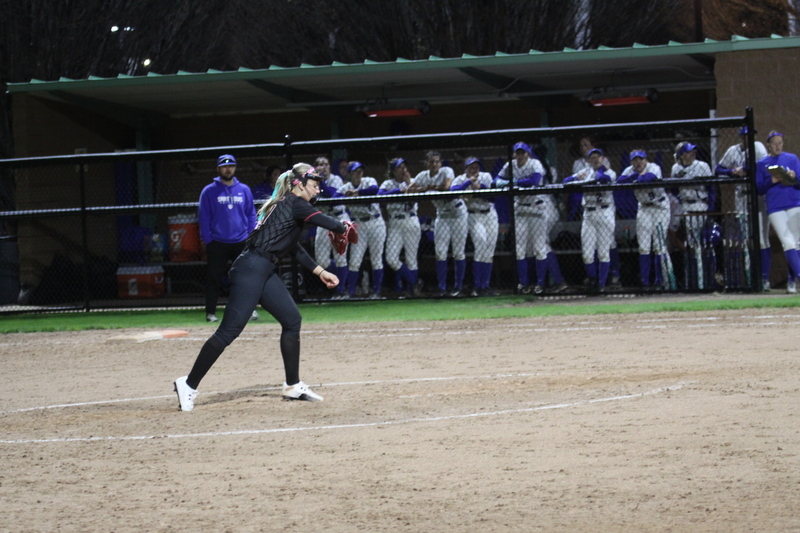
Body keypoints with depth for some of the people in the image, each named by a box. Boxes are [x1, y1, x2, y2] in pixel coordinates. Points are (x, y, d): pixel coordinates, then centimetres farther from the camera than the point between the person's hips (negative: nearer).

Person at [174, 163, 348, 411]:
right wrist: (345, 227, 8)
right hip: (251, 269, -10)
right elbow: (328, 223, -14)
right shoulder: (295, 204, -7)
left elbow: (295, 248, 30)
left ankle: (293, 386, 19)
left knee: (292, 320, 11)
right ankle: (189, 384, -8)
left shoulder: (286, 205, 21)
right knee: (230, 330, -11)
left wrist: (320, 272, 30)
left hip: (266, 273, 10)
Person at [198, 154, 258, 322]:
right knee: (214, 278, -1)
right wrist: (207, 240, -6)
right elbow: (203, 217, 1)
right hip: (218, 243, -2)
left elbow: (251, 215, 12)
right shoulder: (209, 191, 2)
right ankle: (210, 312, 4)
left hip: (241, 242, 2)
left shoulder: (244, 190, 9)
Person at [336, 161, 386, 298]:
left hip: (375, 224, -2)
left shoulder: (369, 181, -2)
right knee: (354, 261, -3)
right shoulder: (345, 188, 3)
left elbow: (374, 189, -26)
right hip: (359, 225, 2)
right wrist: (348, 197, -31)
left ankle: (376, 291, 9)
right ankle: (349, 292, 2)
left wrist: (356, 192, -22)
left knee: (376, 260, 1)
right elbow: (335, 198, -15)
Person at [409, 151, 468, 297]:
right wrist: (425, 189, -19)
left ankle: (458, 288, 2)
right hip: (442, 215, 4)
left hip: (457, 212, -4)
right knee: (440, 252, -3)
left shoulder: (446, 171, -13)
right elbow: (410, 190, -8)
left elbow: (446, 186, -31)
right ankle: (442, 288, 1)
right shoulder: (423, 176, 0)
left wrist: (430, 187, -16)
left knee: (458, 251, -4)